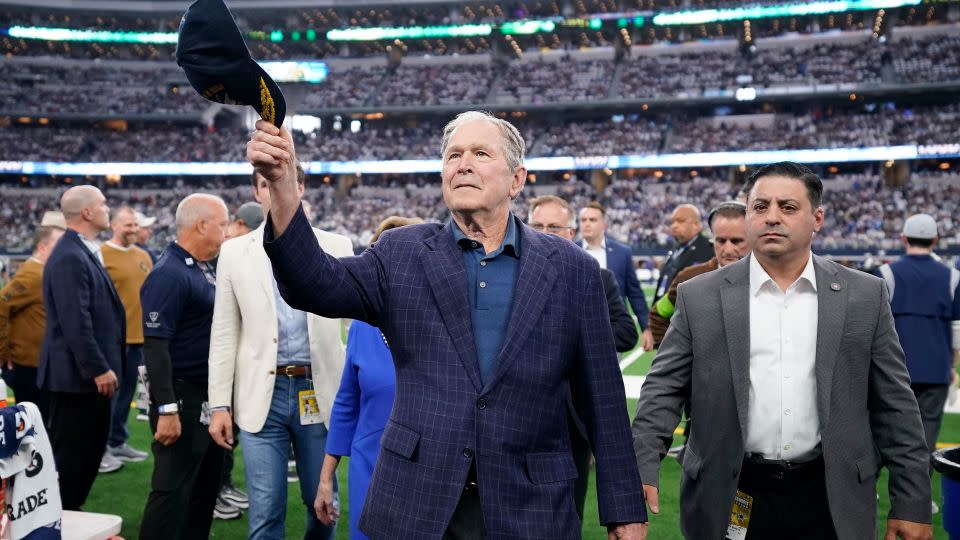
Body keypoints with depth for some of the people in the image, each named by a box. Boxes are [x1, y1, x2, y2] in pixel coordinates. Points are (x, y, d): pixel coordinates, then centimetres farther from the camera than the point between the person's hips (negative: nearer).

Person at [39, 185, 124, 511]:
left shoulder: (85, 252, 13)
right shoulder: (70, 257, -19)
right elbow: (75, 322, -24)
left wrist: (103, 366, 18)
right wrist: (99, 368, -23)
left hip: (90, 372, 10)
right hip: (79, 374, -10)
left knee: (91, 447, 17)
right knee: (71, 453, 2)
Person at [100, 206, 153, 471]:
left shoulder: (143, 256, 12)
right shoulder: (101, 255, -9)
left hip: (139, 335, 7)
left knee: (127, 390, 14)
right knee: (109, 392, -2)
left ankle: (118, 442, 25)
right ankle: (102, 448, 7)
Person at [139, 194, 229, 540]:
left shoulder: (207, 269, 11)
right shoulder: (168, 275, -17)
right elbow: (155, 347, -21)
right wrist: (167, 410, -24)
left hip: (211, 398, 9)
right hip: (183, 400, -9)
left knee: (206, 487, 17)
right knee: (173, 491, -2)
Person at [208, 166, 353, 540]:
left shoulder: (337, 247, 3)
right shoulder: (234, 253, 5)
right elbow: (223, 334, 5)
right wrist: (220, 404, 0)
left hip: (319, 393, 0)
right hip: (262, 396, 0)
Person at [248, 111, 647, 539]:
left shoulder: (571, 268, -1)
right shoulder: (402, 254, 2)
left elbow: (602, 398, 0)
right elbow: (316, 283, -14)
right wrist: (282, 184, -29)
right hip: (415, 504, 1)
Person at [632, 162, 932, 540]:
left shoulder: (864, 296, 1)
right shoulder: (700, 297, -2)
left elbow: (894, 404, 3)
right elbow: (663, 390, -2)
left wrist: (911, 503, 2)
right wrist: (641, 470, -12)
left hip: (831, 501, 1)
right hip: (731, 501, 0)